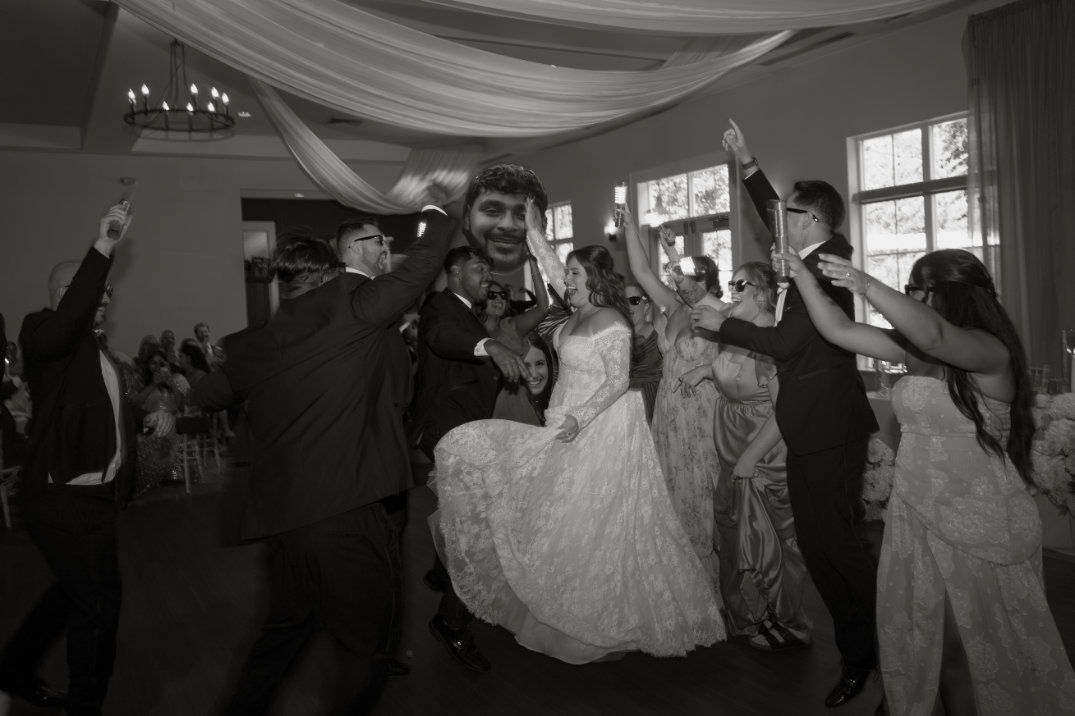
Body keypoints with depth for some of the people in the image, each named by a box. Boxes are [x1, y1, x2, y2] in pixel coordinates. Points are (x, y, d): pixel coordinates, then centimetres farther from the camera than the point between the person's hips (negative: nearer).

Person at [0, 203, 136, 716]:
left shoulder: (92, 349, 17)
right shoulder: (42, 332, -11)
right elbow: (69, 317, -36)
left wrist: (145, 417, 9)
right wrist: (102, 249, -38)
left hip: (89, 494, 10)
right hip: (65, 499, -9)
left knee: (76, 592, 24)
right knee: (99, 602, 0)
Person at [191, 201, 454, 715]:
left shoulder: (253, 346, 9)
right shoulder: (353, 311, -5)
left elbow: (204, 396, 23)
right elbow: (421, 266, 2)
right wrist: (435, 213, 19)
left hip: (278, 517, 7)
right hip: (347, 513, -6)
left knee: (287, 624, 29)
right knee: (363, 646, 9)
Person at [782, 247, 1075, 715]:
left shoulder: (989, 351, -15)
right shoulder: (913, 350, 6)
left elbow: (933, 334, -36)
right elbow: (839, 331, 8)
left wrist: (866, 285, -39)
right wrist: (802, 275, 5)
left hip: (982, 527, -6)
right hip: (915, 517, 6)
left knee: (995, 647, 10)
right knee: (928, 640, 14)